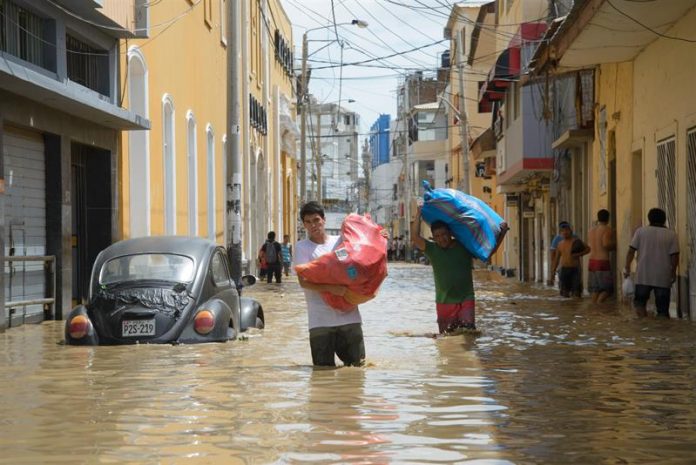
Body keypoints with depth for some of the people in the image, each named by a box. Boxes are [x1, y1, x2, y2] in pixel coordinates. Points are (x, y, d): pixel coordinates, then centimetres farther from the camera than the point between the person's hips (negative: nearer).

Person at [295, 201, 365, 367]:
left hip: (348, 315, 2)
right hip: (320, 320, -2)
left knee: (357, 363, 4)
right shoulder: (302, 247, 3)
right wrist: (331, 288, -22)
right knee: (324, 368, -2)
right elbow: (304, 281, -9)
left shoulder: (340, 241, 12)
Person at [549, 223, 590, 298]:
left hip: (575, 270, -4)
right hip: (564, 270, 4)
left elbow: (588, 249, 1)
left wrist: (579, 254, -17)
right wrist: (552, 274, 9)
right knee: (565, 294, 2)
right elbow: (556, 259, 13)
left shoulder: (576, 241, -3)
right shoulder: (560, 244, 10)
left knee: (576, 293, -10)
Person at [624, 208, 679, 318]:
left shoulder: (641, 231, 1)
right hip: (663, 278, 0)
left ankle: (639, 306, -16)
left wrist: (627, 268, 5)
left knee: (640, 298, 11)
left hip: (643, 276, 0)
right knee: (663, 307, 6)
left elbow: (631, 251, -3)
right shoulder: (671, 234, 0)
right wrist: (673, 272, 8)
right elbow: (674, 256, -4)